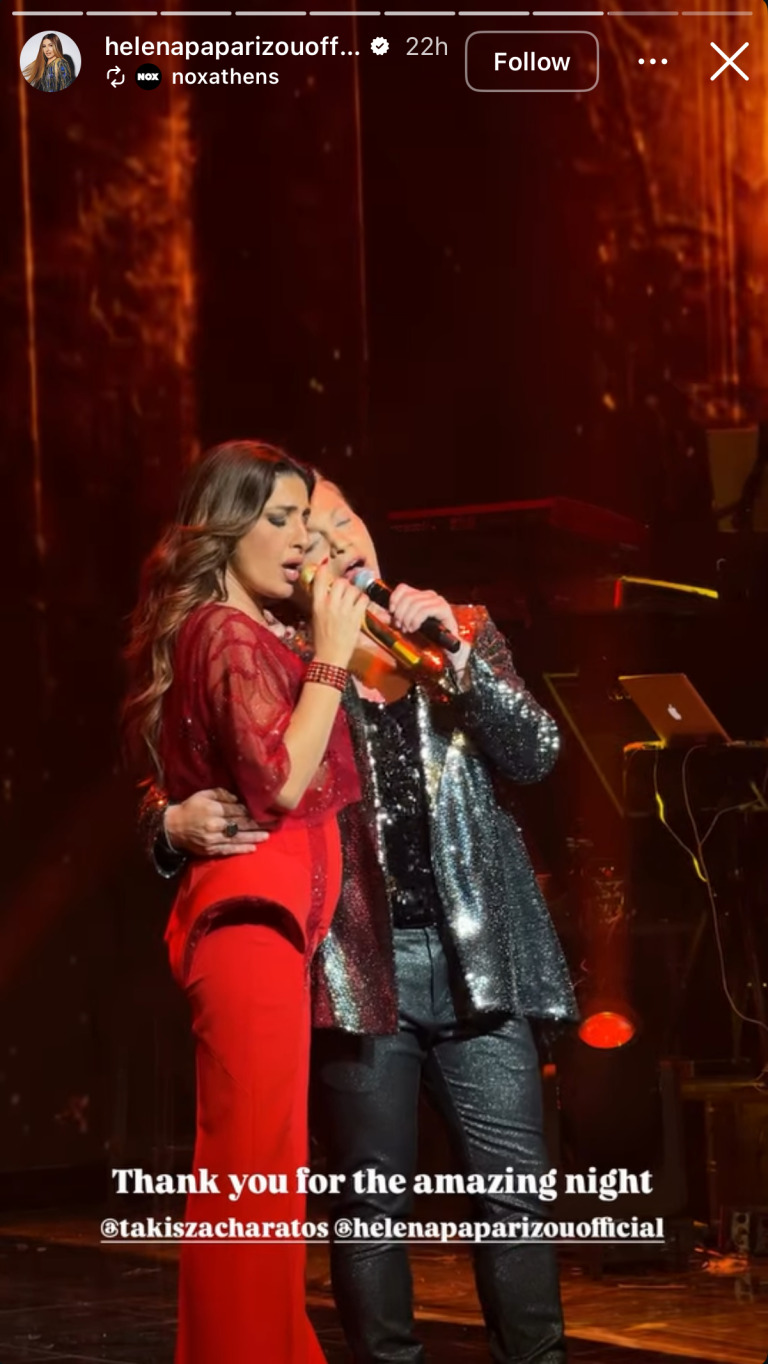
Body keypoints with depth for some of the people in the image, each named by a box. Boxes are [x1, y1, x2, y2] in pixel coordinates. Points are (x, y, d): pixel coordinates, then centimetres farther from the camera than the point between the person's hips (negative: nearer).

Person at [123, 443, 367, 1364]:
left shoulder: (221, 634, 20)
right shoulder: (232, 636, -9)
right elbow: (283, 780, -20)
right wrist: (330, 655, -15)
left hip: (244, 917, 10)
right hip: (255, 916, -10)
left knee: (244, 1163, 12)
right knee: (258, 1159, -11)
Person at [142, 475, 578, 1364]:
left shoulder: (464, 632, 12)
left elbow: (534, 754, 0)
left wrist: (453, 650, -12)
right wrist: (178, 823, -19)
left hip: (475, 955, 2)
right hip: (360, 961, -2)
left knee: (513, 1186, -1)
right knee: (373, 1202, 1)